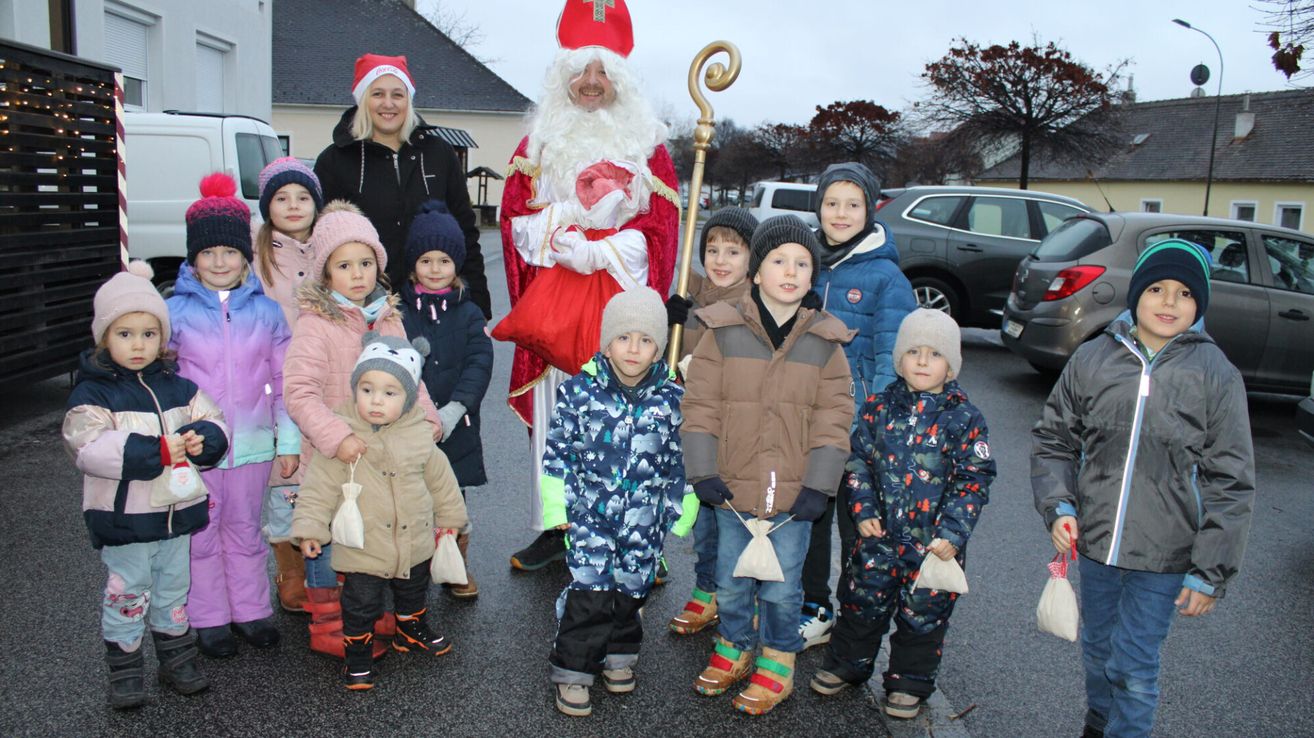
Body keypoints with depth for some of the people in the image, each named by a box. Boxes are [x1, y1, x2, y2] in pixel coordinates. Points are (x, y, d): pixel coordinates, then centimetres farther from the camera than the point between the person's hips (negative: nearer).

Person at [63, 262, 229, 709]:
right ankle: (125, 672, 24)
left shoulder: (178, 388, 4)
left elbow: (214, 423, 5)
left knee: (173, 592, 17)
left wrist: (201, 438, -19)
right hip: (122, 518, -4)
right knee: (127, 595, 8)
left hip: (176, 512, 4)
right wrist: (156, 450, -28)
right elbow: (88, 448, -22)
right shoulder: (92, 394, -11)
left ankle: (178, 661, 32)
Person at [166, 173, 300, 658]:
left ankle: (251, 611, 29)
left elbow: (283, 380, 3)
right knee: (202, 532, 10)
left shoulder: (266, 309, 0)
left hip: (252, 442, 1)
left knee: (245, 529, 15)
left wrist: (288, 441, 2)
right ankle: (208, 619, 25)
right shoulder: (177, 310, -4)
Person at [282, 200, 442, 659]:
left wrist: (425, 416, -2)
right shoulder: (315, 325, -16)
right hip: (331, 461, -6)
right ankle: (328, 627, 27)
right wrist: (337, 437, -36)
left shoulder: (388, 319, 5)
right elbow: (299, 392, -25)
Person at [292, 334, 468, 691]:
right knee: (360, 607, 7)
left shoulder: (418, 437, -7)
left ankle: (412, 633, 50)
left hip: (414, 544, 4)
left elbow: (440, 479, 7)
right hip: (362, 550, -4)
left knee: (413, 595, 25)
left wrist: (450, 517, 16)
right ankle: (358, 657, 29)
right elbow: (319, 485, -11)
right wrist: (309, 527, -15)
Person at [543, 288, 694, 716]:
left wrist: (682, 509, 7)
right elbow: (558, 451, -1)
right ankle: (572, 670, 15)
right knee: (589, 592, -3)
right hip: (589, 515, -1)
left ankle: (619, 654, 39)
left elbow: (681, 460, 4)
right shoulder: (578, 391, -8)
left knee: (632, 590, 14)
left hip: (645, 521, 2)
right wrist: (555, 505, -1)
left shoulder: (672, 399, -5)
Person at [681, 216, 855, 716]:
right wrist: (703, 471, -8)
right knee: (732, 582, 16)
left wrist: (818, 486, -7)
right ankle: (734, 648, 39)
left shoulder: (825, 344, -1)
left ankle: (777, 661, 31)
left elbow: (833, 420, 0)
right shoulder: (723, 332, -5)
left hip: (794, 493, 0)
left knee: (782, 587, 10)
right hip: (733, 488, 0)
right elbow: (700, 406, -3)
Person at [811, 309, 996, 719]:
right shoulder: (878, 408, 0)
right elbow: (859, 462, 6)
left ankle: (910, 683, 31)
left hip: (934, 542, -2)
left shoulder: (964, 419, -8)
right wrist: (864, 510, -4)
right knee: (862, 603, 15)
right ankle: (846, 665, 35)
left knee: (922, 615, 11)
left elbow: (974, 482, -7)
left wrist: (952, 533, -13)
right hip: (879, 535, 2)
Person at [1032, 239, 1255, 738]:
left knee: (1133, 666, 3)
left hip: (1164, 557, -3)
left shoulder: (1216, 374, -8)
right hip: (1094, 544, 3)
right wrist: (1058, 506, -7)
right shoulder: (1092, 359, -4)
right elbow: (1053, 440, 7)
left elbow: (1231, 483, -6)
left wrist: (1210, 571, -8)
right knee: (1097, 649, 21)